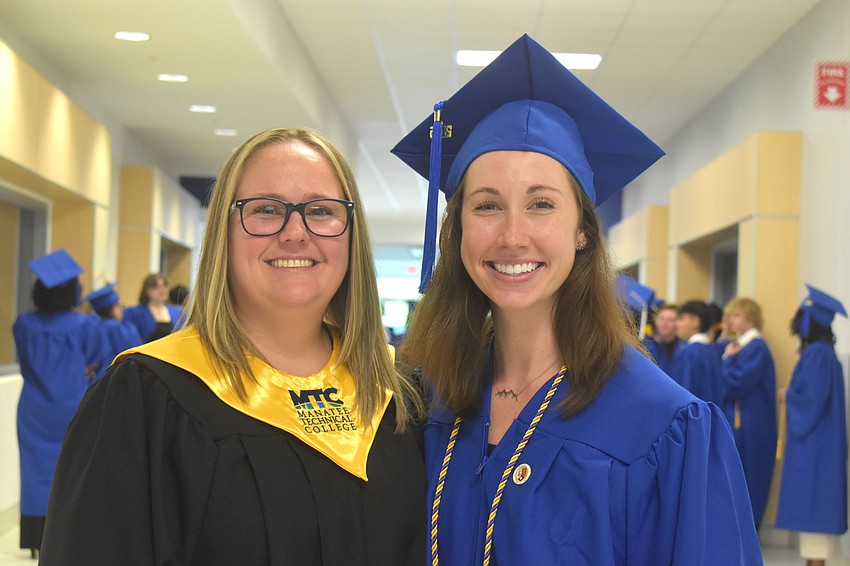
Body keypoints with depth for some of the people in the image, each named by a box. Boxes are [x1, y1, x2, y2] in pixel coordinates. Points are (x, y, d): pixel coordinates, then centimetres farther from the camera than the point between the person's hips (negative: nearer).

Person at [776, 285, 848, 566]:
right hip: (815, 441, 10)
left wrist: (787, 397, -5)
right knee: (814, 507, 11)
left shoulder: (817, 354, -17)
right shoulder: (821, 351, 12)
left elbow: (811, 399, -21)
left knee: (812, 502, -8)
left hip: (813, 445, -10)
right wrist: (791, 395, 8)